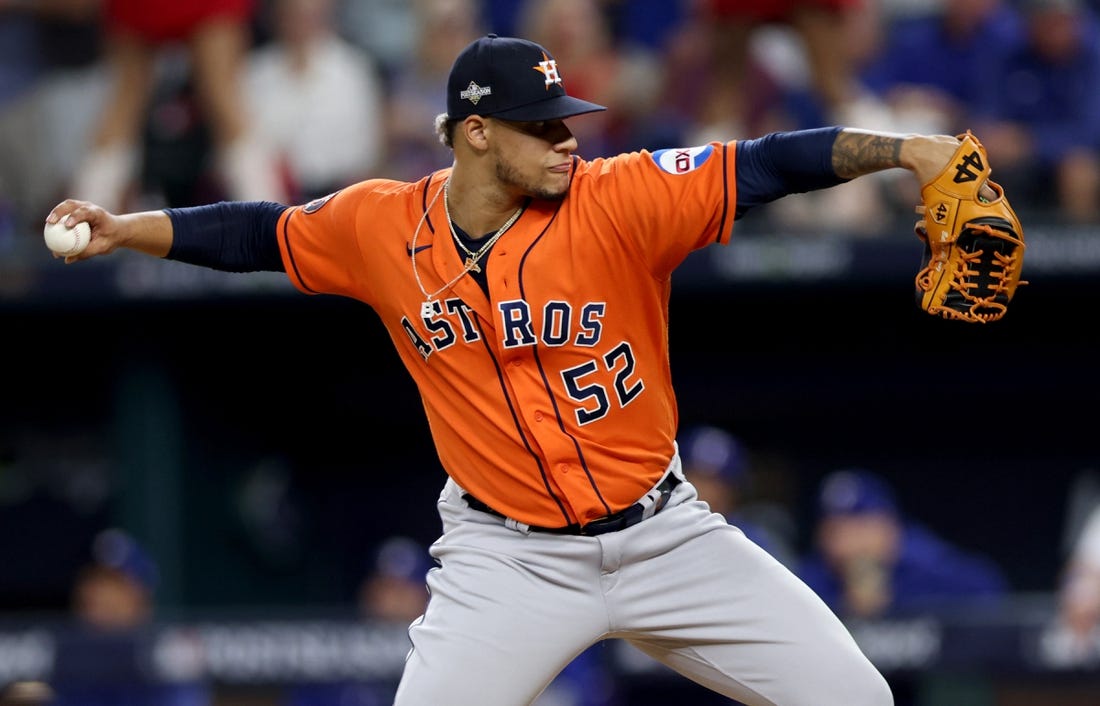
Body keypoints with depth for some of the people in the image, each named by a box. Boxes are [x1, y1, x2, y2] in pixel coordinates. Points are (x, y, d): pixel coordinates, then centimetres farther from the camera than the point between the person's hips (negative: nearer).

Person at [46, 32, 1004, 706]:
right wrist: (125, 229, 2)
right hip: (507, 553, 0)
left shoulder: (617, 200, -14)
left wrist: (900, 150, -33)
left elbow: (763, 166, -21)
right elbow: (260, 235, 10)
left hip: (662, 534, 0)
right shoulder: (381, 228, -6)